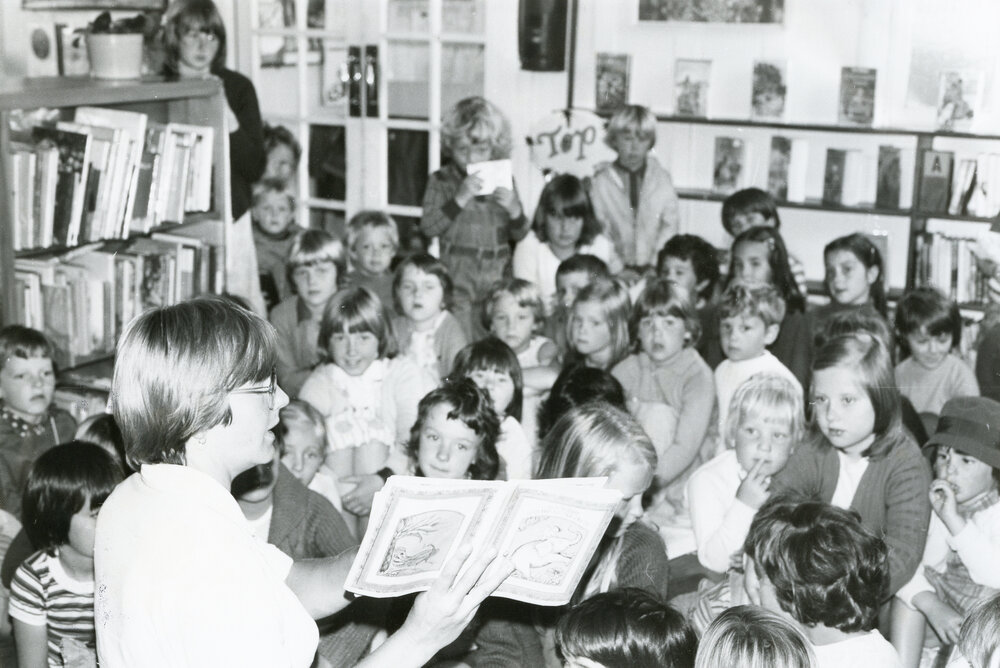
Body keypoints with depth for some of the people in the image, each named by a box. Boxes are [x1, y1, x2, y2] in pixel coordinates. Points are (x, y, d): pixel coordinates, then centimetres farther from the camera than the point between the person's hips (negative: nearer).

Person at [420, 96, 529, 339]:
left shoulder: (502, 179, 7)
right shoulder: (441, 181, -1)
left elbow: (519, 235, 8)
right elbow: (428, 227, -12)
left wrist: (514, 209, -12)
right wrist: (459, 199, -20)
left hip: (497, 282, 3)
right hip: (457, 282, -3)